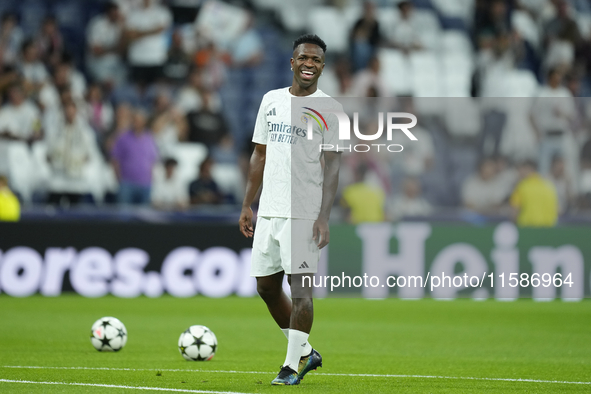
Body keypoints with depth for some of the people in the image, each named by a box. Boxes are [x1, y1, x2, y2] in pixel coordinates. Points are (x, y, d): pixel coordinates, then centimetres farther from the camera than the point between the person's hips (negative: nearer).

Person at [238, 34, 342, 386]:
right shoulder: (271, 100, 14)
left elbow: (332, 166, -8)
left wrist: (325, 217, -16)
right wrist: (247, 206, 14)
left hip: (303, 211, -6)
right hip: (269, 210, 6)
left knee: (300, 284, -10)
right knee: (266, 285, 9)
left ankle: (293, 366, -5)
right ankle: (306, 352, 23)